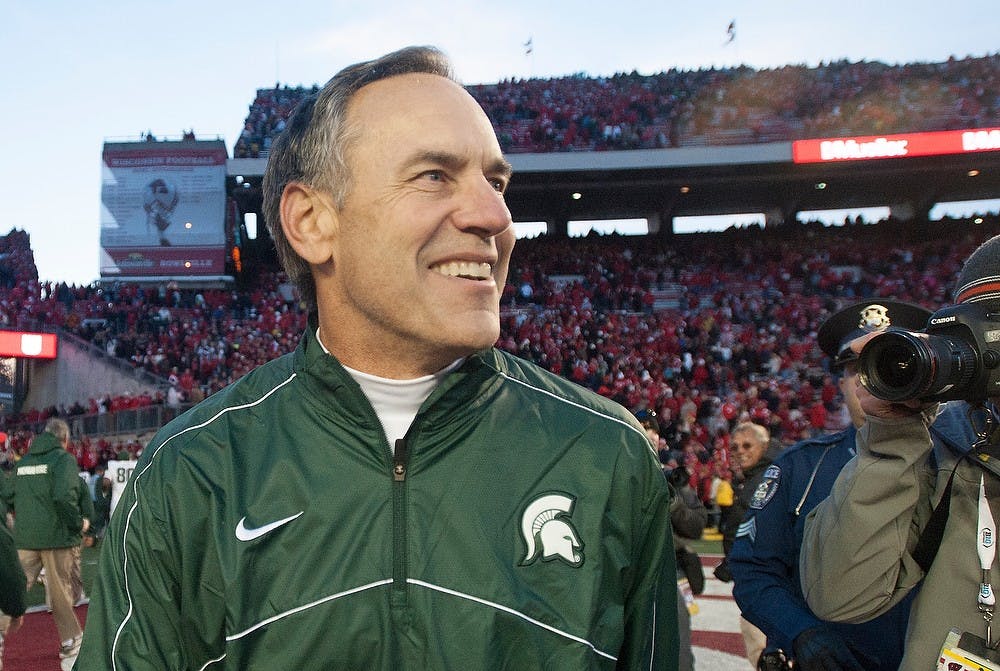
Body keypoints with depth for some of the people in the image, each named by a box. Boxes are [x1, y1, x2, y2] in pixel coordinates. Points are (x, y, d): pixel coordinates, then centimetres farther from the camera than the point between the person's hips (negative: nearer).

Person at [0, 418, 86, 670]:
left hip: (24, 538, 5)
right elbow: (64, 496, -21)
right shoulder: (63, 458, -8)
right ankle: (71, 646, 15)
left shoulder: (23, 461, 12)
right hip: (56, 536, -5)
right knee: (59, 593, 5)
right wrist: (77, 524, -11)